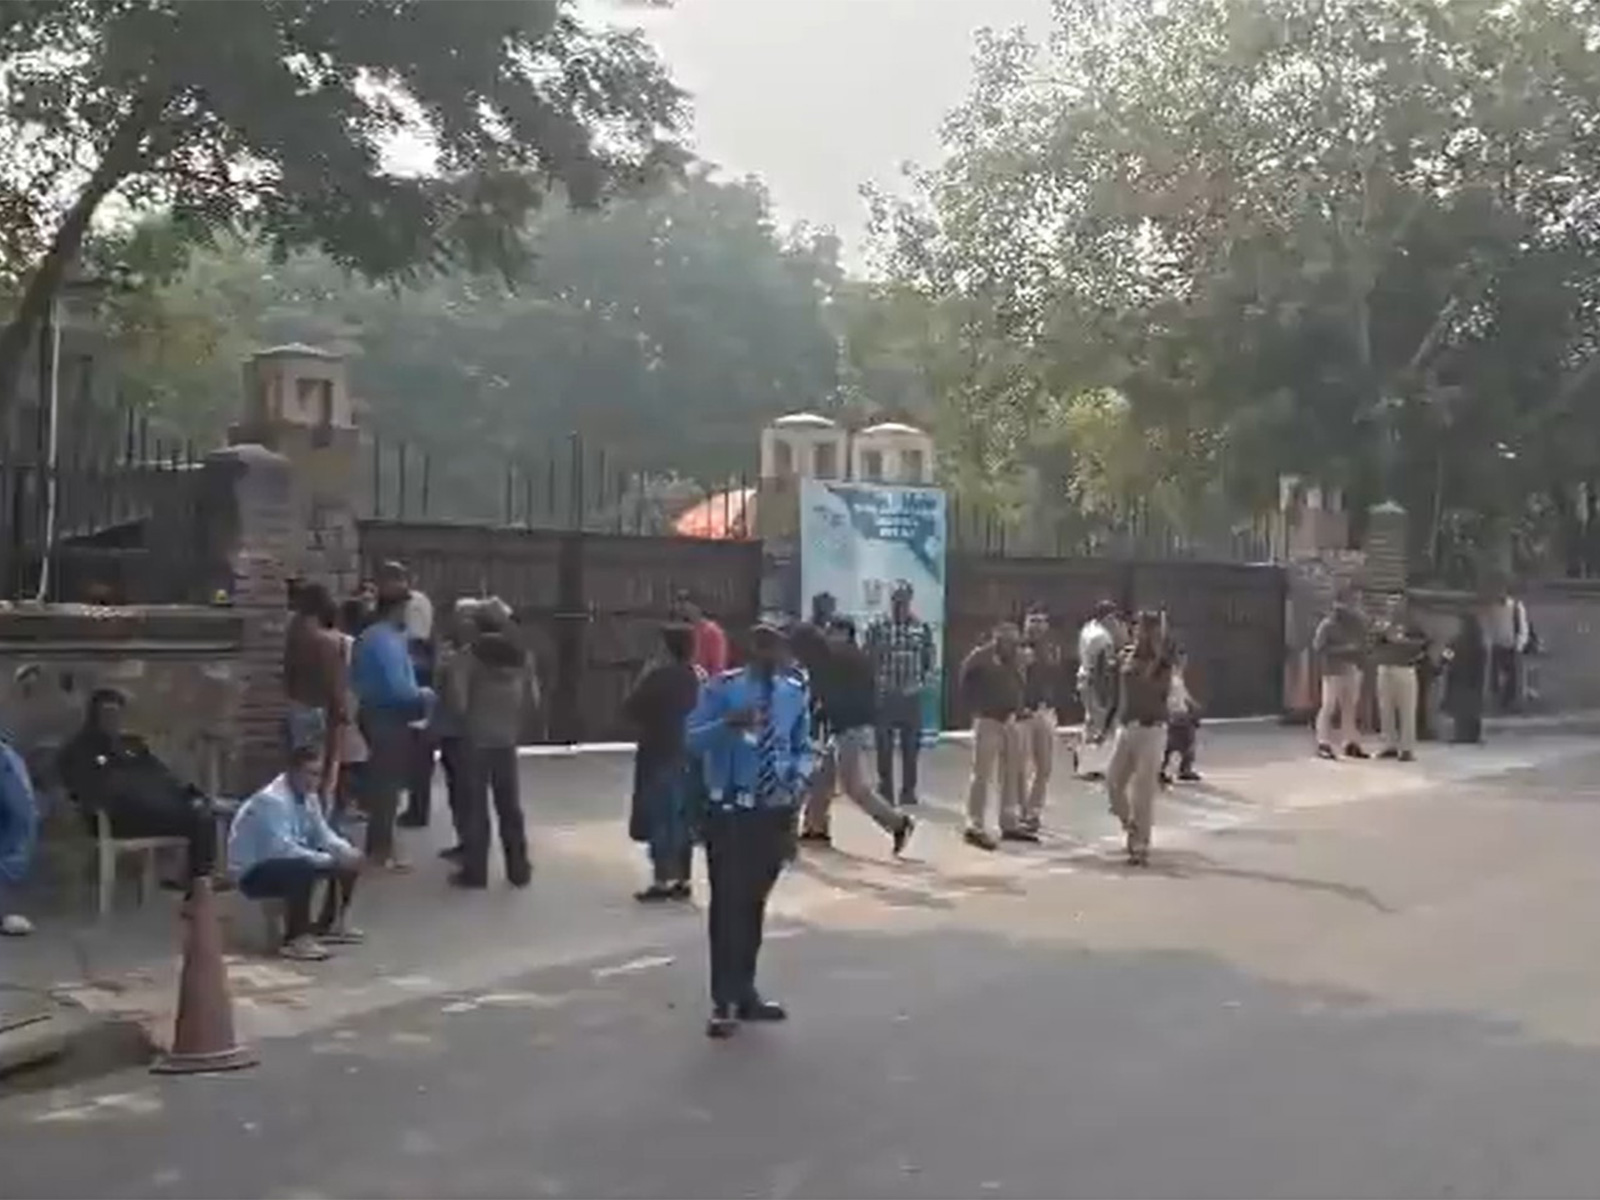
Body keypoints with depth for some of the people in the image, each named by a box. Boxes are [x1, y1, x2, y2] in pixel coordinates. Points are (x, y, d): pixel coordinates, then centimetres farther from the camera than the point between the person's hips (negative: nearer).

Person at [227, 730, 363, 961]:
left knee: (350, 861, 7)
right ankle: (295, 939, -24)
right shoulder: (271, 800, -27)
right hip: (253, 873, -9)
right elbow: (283, 848, -34)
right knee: (303, 869, -37)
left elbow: (323, 835, 7)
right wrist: (330, 860, -31)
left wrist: (346, 851, -13)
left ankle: (328, 925, 20)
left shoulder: (308, 796, -1)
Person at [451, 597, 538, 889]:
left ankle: (474, 871, 6)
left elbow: (460, 699, -13)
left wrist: (469, 712, 7)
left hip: (476, 739, -3)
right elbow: (532, 699, 3)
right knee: (510, 806, 12)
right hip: (507, 739, 3)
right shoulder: (521, 655, -1)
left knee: (475, 806, 4)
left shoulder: (472, 654, -12)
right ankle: (518, 870, 15)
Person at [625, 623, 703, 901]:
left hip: (659, 755, -6)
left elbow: (629, 709, -10)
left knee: (658, 820, 0)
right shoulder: (695, 678, 3)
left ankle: (661, 882, 2)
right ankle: (683, 881, 16)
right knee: (682, 820, 12)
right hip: (688, 755, 6)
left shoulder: (658, 676, -16)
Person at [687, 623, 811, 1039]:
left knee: (755, 902, 14)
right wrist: (728, 724, -31)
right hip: (729, 810, -4)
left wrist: (798, 781, -8)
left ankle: (745, 992, 26)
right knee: (727, 902, -5)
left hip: (775, 811, 4)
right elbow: (692, 740, -13)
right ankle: (723, 1002, 2)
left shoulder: (795, 694, 4)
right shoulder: (723, 689, -8)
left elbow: (803, 748, 13)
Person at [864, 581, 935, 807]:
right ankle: (885, 791, 13)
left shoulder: (922, 628, 3)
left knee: (911, 746, 8)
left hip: (911, 697, 2)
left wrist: (923, 683, -6)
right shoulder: (877, 627, -3)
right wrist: (876, 683, -11)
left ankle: (909, 791, 18)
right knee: (884, 747, 4)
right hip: (884, 696, -2)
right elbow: (867, 660, -2)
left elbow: (930, 660, 7)